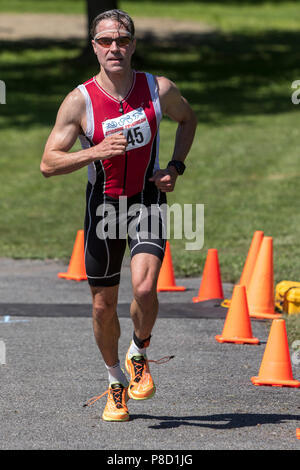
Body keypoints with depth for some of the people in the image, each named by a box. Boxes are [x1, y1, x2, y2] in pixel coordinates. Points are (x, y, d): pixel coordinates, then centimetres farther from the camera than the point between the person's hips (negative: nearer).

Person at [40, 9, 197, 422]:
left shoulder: (159, 90, -8)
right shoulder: (80, 101, -13)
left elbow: (188, 118, 15)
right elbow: (48, 164, -14)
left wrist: (176, 167, 1)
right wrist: (96, 151, -28)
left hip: (147, 200, 0)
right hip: (104, 204, 0)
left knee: (144, 287, -22)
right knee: (104, 303, 7)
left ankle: (139, 355, 8)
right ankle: (116, 380, 31)